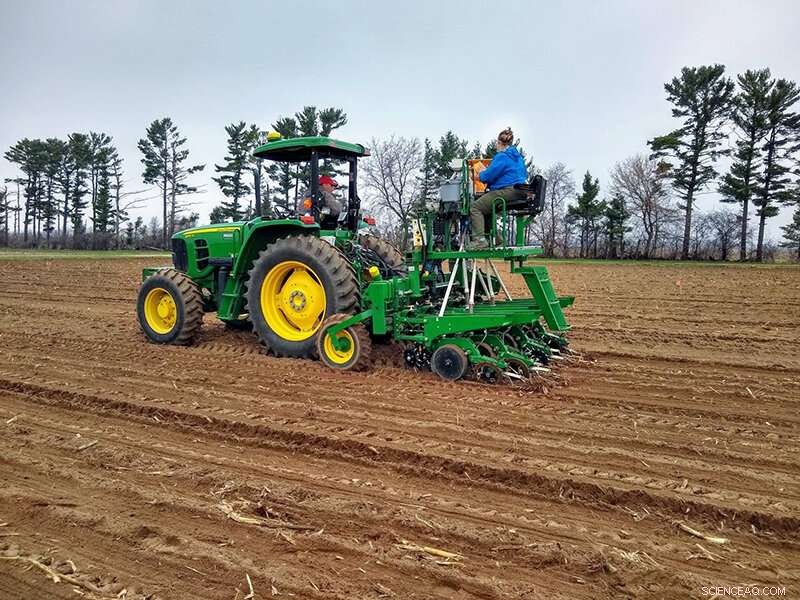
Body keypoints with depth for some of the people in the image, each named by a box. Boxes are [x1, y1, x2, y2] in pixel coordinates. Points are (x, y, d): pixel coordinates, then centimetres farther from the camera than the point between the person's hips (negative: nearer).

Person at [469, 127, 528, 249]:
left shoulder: (502, 157, -11)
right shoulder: (518, 156, 18)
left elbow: (487, 176, -14)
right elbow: (525, 175, 31)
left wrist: (480, 175, 10)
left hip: (506, 191, -10)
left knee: (475, 207, -9)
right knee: (486, 209, 25)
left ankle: (480, 240, -21)